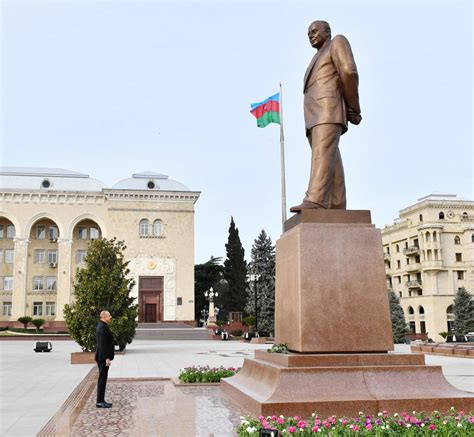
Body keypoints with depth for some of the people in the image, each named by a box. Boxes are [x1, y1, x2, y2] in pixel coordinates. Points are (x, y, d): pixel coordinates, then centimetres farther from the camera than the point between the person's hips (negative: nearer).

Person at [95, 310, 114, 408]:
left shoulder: (101, 326, 15)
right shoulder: (103, 327, -18)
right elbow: (103, 344, -23)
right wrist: (107, 358, -24)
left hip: (101, 357, 11)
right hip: (103, 357, -11)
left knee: (102, 379, 14)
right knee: (102, 379, -5)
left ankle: (101, 400, 19)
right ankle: (100, 402, -1)